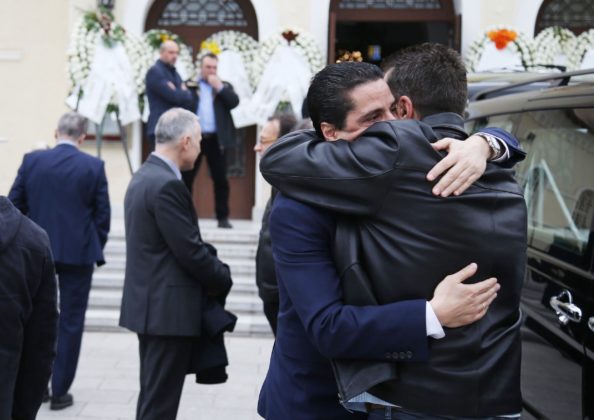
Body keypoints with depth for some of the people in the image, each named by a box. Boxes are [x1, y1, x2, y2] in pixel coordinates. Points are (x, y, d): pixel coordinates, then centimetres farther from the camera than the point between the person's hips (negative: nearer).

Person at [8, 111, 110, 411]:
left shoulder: (31, 160, -2)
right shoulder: (94, 167, -6)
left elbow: (14, 204, 2)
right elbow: (102, 214, -4)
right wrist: (96, 250, 9)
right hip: (78, 252, -2)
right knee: (70, 321, 6)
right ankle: (59, 391, 10)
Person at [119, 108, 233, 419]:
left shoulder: (143, 177, 12)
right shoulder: (167, 185, -19)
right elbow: (191, 252, -19)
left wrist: (214, 270, 6)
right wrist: (224, 279, -3)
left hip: (151, 304, 10)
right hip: (168, 309, -10)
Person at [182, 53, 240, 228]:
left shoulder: (224, 86, 13)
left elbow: (234, 102, -4)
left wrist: (219, 87, -8)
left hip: (216, 139, 1)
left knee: (220, 179, 3)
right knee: (186, 178, 2)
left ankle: (222, 217, 9)